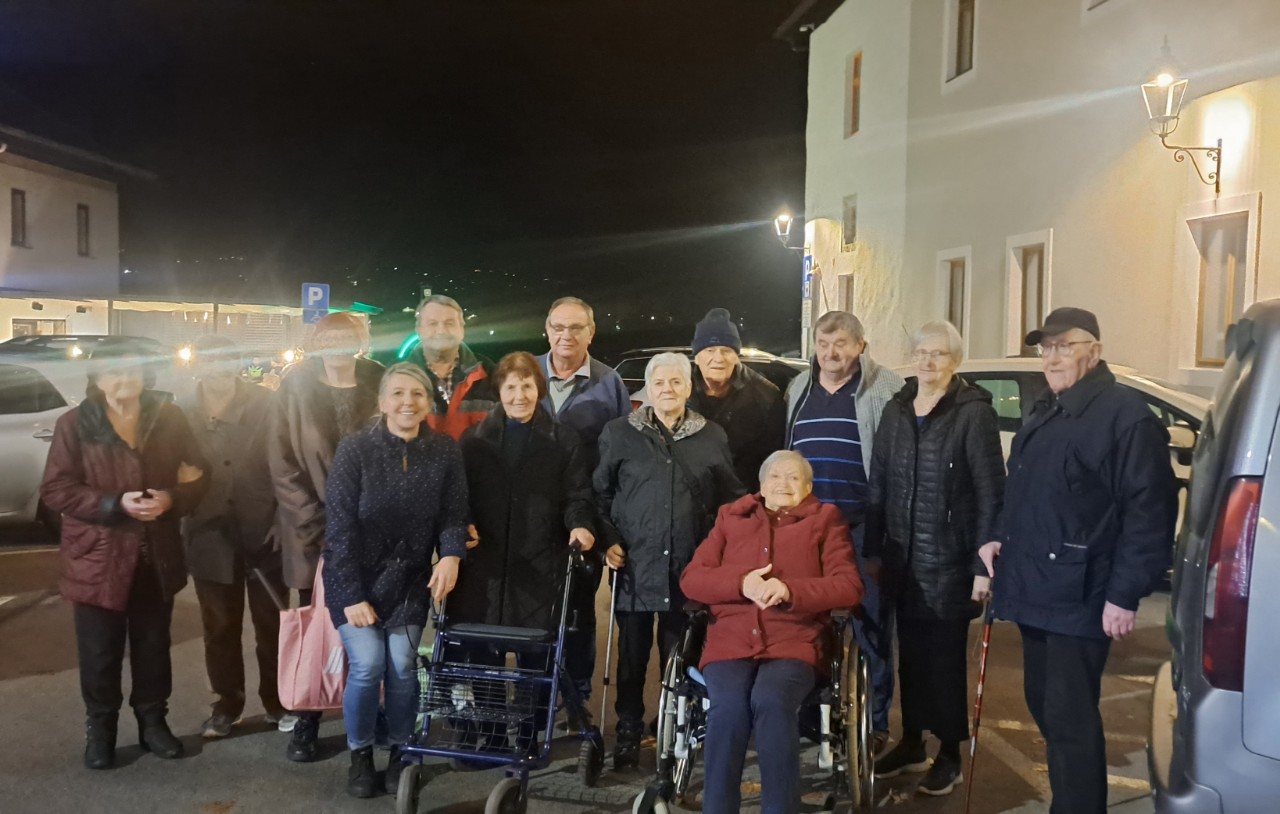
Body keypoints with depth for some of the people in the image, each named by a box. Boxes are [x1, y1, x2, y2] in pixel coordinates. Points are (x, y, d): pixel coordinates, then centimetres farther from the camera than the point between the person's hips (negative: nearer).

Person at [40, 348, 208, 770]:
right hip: (98, 557, -2)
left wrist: (172, 498, -16)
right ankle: (99, 728, 25)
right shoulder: (74, 424, -5)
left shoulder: (169, 418, 2)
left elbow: (197, 474, 5)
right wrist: (115, 504, -20)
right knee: (100, 652, 7)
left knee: (153, 646, 14)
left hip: (157, 555, 2)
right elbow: (55, 490, -8)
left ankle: (153, 721, 29)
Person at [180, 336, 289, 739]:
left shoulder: (264, 405, -5)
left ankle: (278, 700, 26)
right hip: (211, 538, 2)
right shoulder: (184, 414, 1)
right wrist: (186, 524, -7)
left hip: (262, 532, -2)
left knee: (272, 623, 10)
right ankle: (226, 703, 28)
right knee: (220, 627, 13)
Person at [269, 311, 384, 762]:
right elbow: (282, 463, -4)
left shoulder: (380, 386, 0)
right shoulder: (296, 388, -1)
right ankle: (306, 723, 17)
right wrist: (317, 524, -10)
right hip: (313, 531, 0)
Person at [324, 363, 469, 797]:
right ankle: (360, 754, 15)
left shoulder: (446, 451, -8)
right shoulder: (354, 449, -15)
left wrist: (451, 555, -25)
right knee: (367, 664, -10)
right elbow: (339, 527, -14)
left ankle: (400, 753, 19)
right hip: (355, 578, -2)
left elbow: (453, 514, -4)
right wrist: (353, 595, -15)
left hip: (411, 580, 2)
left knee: (402, 664, -4)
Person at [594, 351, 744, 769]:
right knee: (632, 659, 9)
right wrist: (607, 540, -3)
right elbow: (599, 493, 7)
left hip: (689, 571, 1)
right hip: (634, 567, 0)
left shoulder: (712, 437, 7)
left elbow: (732, 500, 10)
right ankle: (628, 734, 23)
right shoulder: (619, 433, 5)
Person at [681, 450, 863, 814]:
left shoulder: (825, 520, 15)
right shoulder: (730, 517, 20)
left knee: (771, 700, -32)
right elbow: (691, 580, 11)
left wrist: (790, 591, -13)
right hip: (730, 641, 1)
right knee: (729, 704, -29)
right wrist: (741, 584, -8)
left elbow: (850, 587, 3)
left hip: (793, 644, -1)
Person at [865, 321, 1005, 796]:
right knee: (909, 653, 13)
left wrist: (983, 562, -14)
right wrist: (871, 550, 8)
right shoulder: (895, 410, 9)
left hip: (950, 559, -5)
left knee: (946, 656, 4)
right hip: (902, 558, 5)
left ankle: (950, 755, 20)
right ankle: (912, 743, 28)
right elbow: (877, 485, 10)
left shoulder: (974, 412, -7)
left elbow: (991, 492, -10)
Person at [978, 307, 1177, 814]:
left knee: (1070, 718, -4)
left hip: (1079, 598, -9)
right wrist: (998, 537, 11)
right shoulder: (1043, 413, 16)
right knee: (1043, 706, 18)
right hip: (1034, 590, 9)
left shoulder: (1126, 415, -12)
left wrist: (1125, 595, -19)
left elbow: (1149, 511, -17)